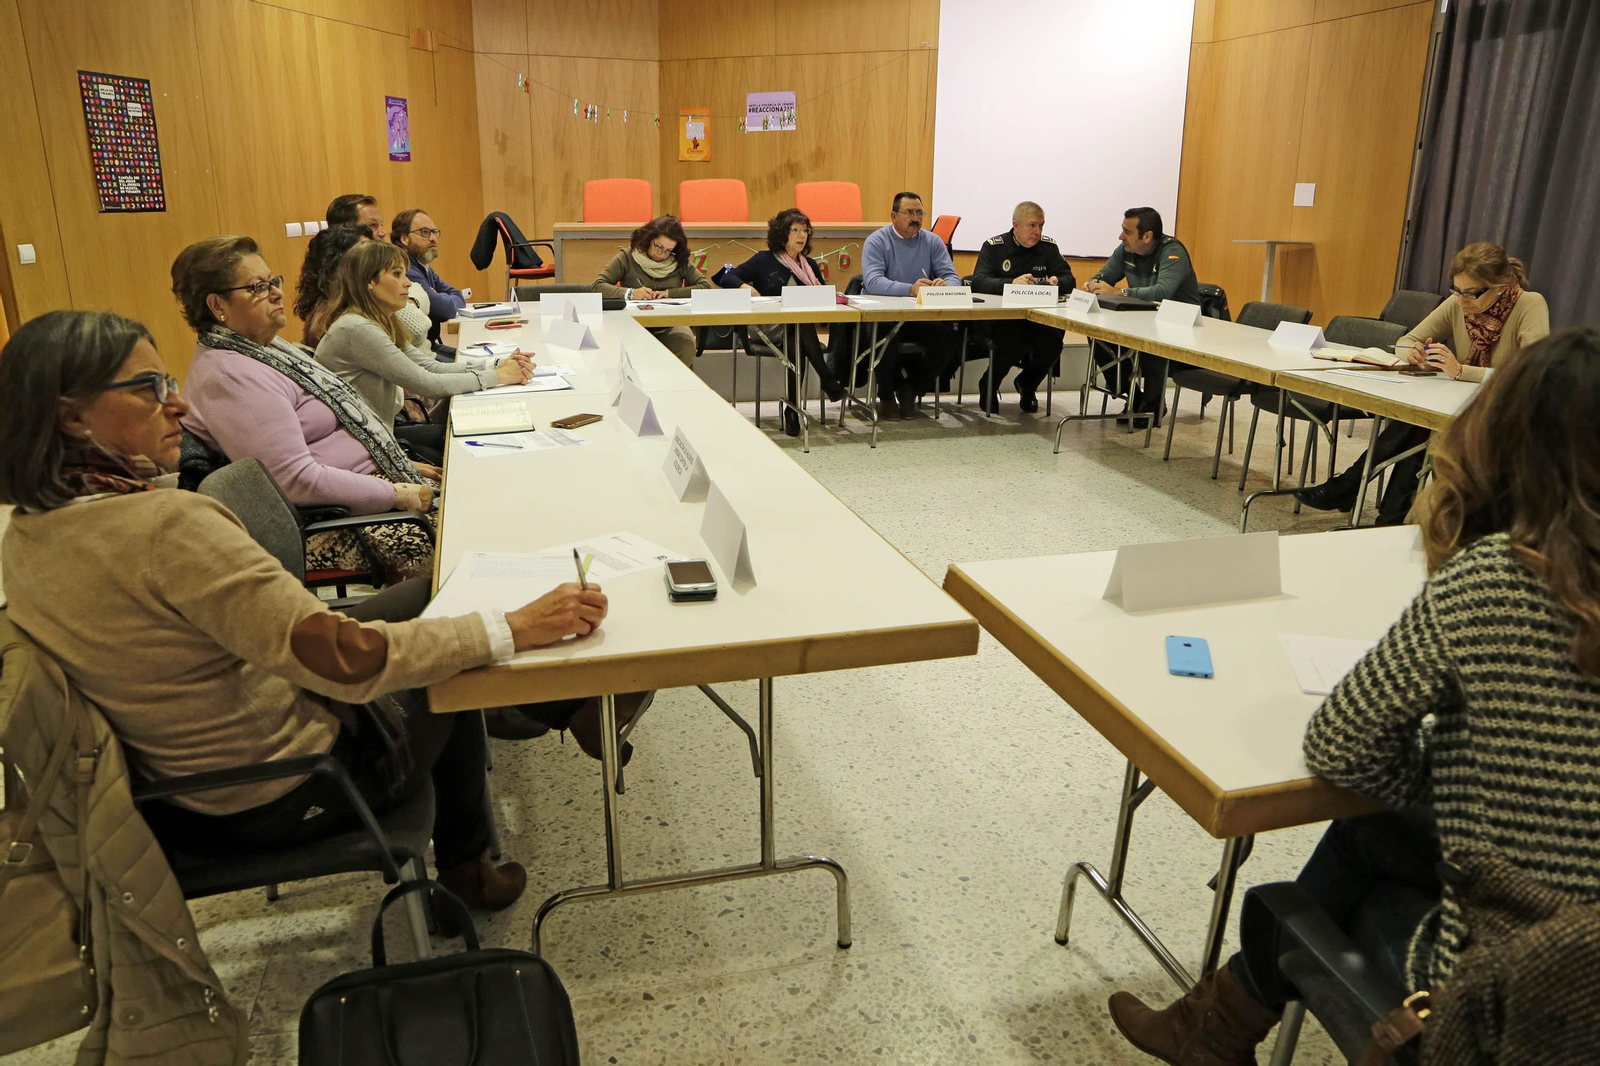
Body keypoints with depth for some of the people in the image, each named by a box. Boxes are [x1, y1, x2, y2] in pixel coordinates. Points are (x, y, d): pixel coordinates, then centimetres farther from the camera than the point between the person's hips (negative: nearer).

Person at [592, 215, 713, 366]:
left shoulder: (680, 261, 6)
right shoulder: (627, 257, 1)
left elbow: (706, 286, -1)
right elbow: (598, 286, -7)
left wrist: (669, 293, -12)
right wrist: (630, 293, -23)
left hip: (671, 325, 2)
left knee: (686, 348, -32)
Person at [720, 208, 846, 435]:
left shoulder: (810, 265, 20)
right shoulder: (764, 261, 7)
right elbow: (726, 277, 3)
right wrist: (744, 285, -18)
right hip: (768, 328, -3)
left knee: (797, 345, -34)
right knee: (800, 321, -36)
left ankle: (793, 408, -32)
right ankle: (827, 379, -36)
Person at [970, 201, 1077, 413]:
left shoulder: (1049, 247, 10)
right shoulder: (993, 246, -1)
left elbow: (1069, 281, 7)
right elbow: (978, 282, -15)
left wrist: (1057, 282, -19)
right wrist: (1011, 283, -33)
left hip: (1039, 316, 4)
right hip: (1001, 317, -4)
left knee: (1052, 342, -26)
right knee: (1013, 345, -34)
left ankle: (1027, 385, 9)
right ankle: (988, 385, 0)